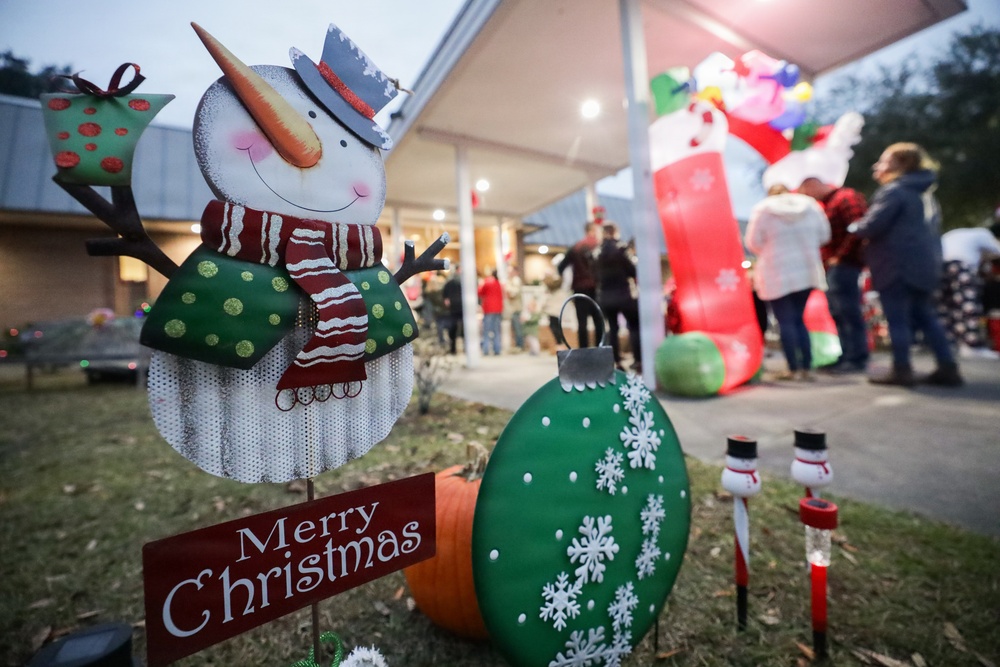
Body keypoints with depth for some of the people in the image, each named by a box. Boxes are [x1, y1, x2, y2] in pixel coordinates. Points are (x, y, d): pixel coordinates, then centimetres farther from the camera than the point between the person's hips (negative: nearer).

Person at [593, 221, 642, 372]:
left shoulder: (596, 253, 4)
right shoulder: (620, 248, -8)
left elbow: (595, 275, 6)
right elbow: (632, 270, -8)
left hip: (604, 297, 4)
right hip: (623, 294, -4)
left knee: (612, 329, 9)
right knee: (634, 326, 4)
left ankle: (617, 363, 9)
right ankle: (638, 361, 1)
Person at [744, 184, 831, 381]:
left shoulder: (762, 209, -6)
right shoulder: (810, 205, 6)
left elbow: (753, 242, -6)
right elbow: (824, 235, 9)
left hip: (777, 274, -4)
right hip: (807, 271, 5)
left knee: (785, 322, 2)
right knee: (798, 319, 15)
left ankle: (793, 369, 1)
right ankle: (807, 368, 14)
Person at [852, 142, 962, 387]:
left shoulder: (893, 190, -11)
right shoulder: (924, 192, 19)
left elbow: (870, 226, -19)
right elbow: (931, 227, 24)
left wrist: (856, 226, 1)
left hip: (897, 265, -9)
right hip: (924, 264, 9)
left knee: (897, 319, -3)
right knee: (925, 316, 14)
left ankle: (901, 370, 1)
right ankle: (948, 368, 15)